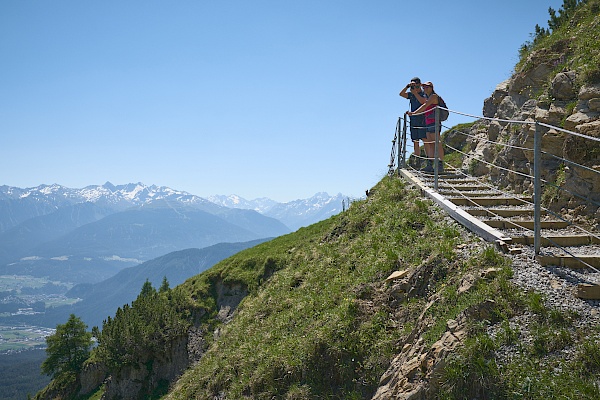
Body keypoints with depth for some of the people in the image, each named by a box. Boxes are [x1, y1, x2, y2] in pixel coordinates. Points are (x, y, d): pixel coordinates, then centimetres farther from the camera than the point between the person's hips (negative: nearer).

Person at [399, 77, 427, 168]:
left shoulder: (424, 93, 0)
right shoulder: (411, 94, 15)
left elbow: (423, 101, -19)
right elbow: (401, 94, 4)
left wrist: (415, 92, -15)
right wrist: (407, 86, -7)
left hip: (422, 120, -6)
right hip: (413, 120, 6)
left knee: (425, 140, -13)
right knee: (415, 142, 5)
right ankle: (418, 162, 9)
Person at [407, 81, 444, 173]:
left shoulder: (433, 96, -7)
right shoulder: (427, 97, 20)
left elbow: (425, 106, -17)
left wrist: (414, 113, -22)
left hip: (434, 122, -10)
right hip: (428, 123, 10)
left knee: (437, 143, -10)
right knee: (430, 144, 8)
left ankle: (440, 165, -12)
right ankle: (430, 165, 9)